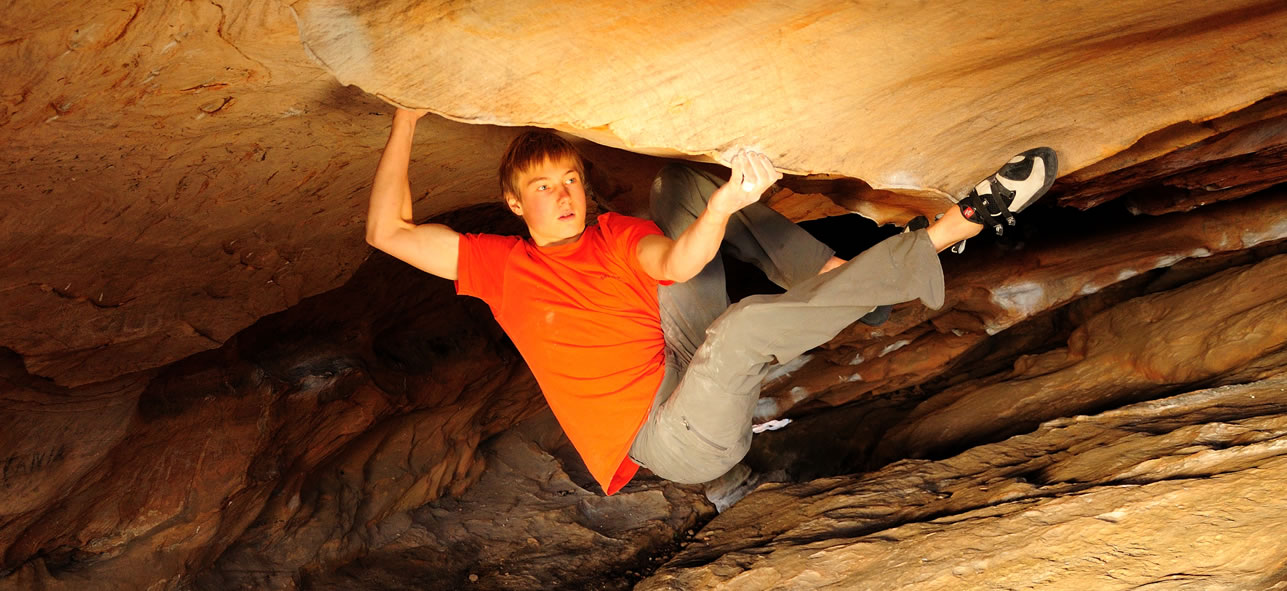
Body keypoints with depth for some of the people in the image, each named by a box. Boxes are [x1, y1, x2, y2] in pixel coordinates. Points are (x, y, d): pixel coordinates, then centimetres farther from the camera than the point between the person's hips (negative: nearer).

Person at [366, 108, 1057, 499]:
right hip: (669, 439, -4)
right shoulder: (503, 266, 0)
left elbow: (675, 263, -18)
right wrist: (405, 121, -6)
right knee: (743, 325, -38)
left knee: (682, 181, 1)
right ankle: (951, 227, -25)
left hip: (686, 365, 5)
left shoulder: (617, 234, 6)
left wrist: (723, 207, -39)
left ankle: (836, 274, -15)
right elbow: (389, 231, -6)